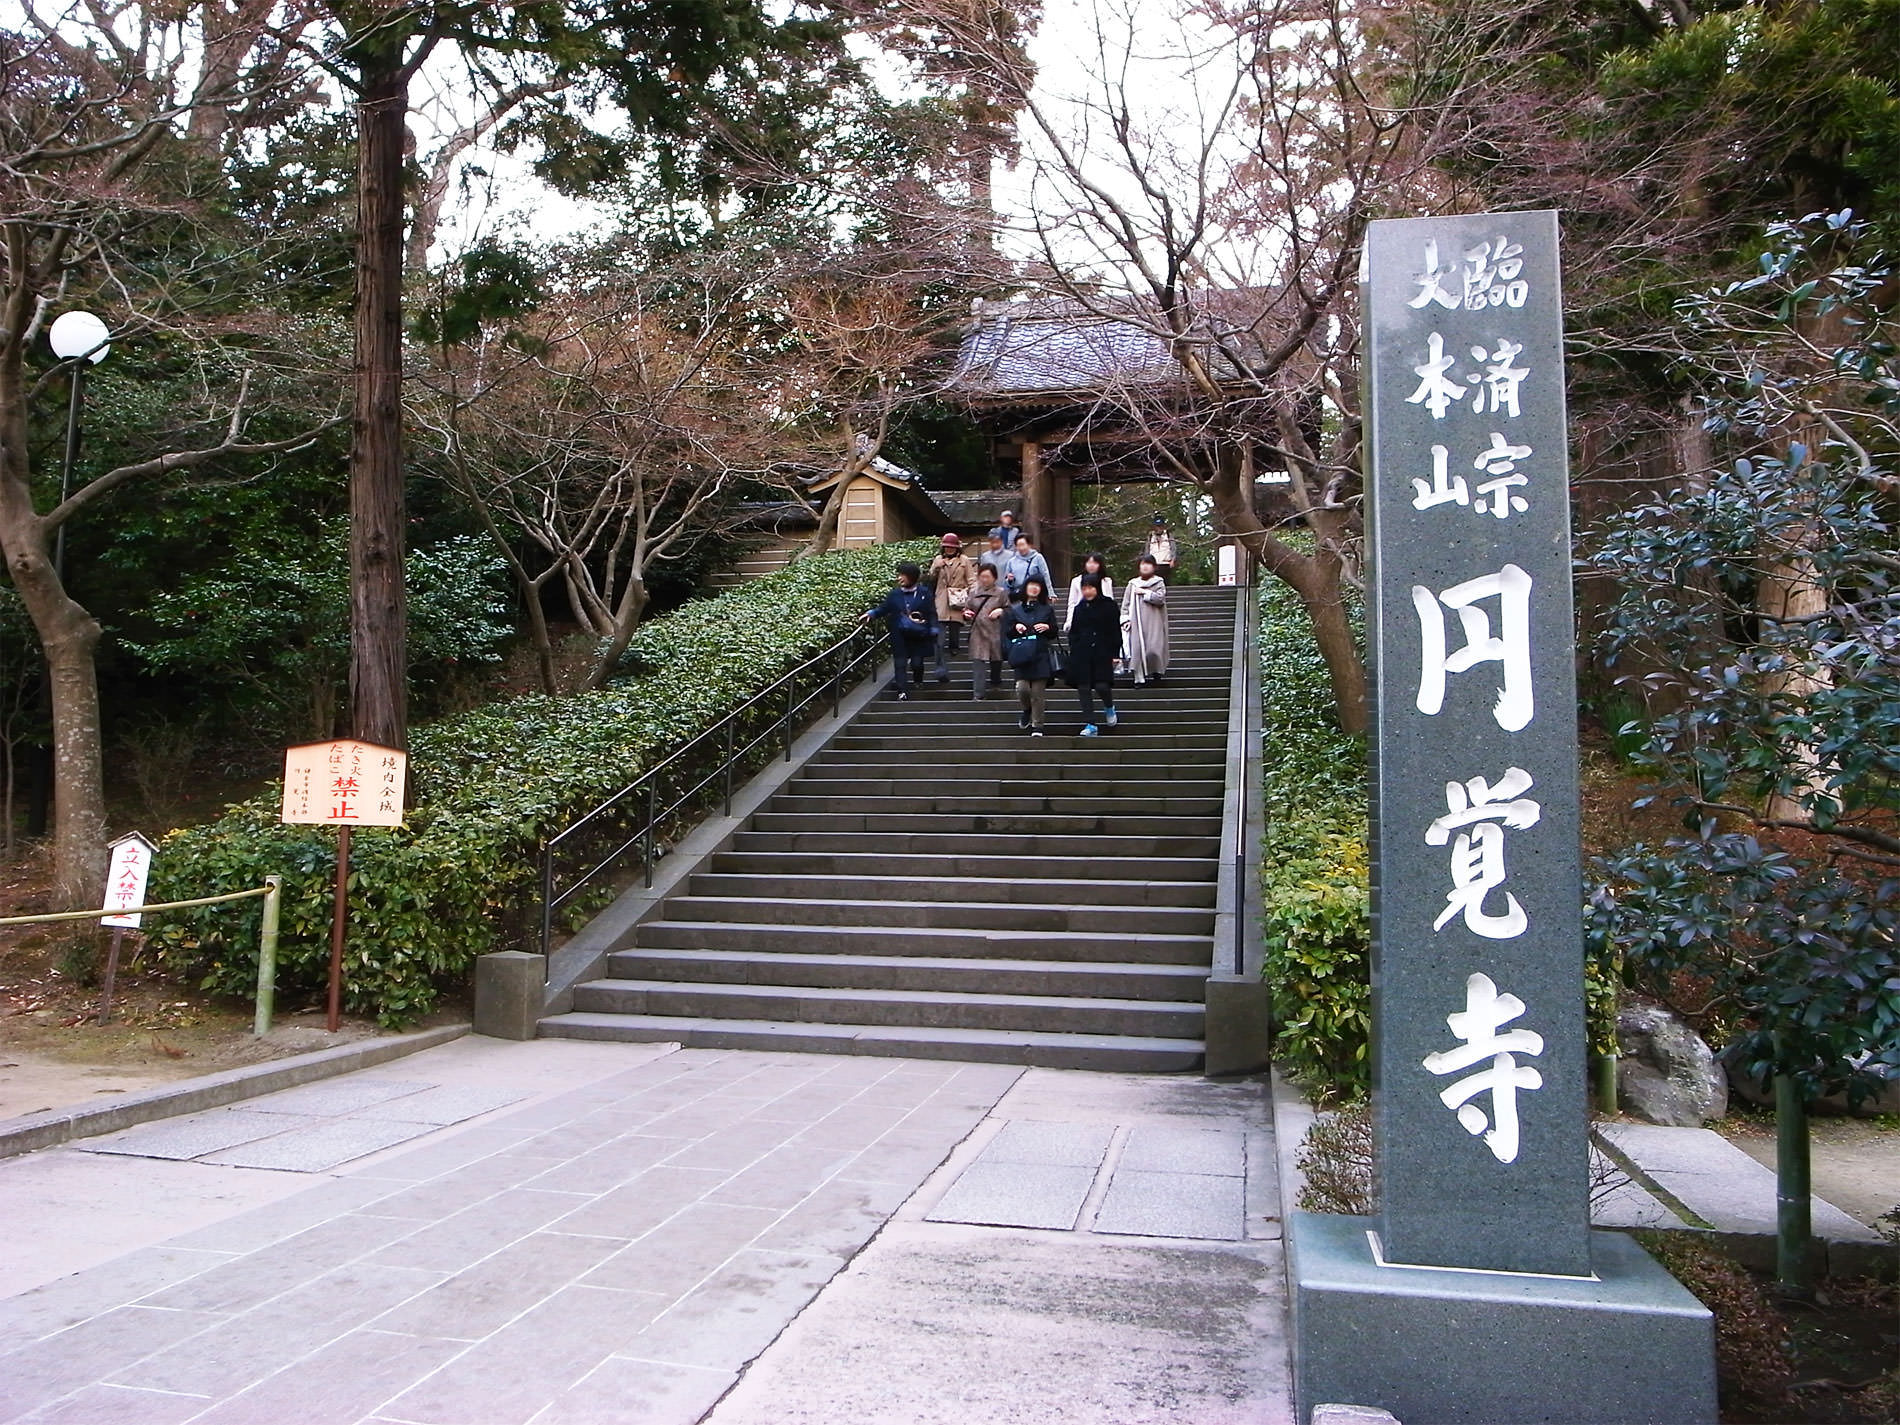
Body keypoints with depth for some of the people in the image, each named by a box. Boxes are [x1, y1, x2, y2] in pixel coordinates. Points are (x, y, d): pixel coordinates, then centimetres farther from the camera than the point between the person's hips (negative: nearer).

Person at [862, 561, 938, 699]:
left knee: (916, 663, 1)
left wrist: (933, 630, -5)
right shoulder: (894, 594, 4)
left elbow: (932, 613, 1)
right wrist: (871, 613, -7)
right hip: (900, 636, 2)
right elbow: (883, 609, 10)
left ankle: (919, 685, 31)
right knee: (900, 664, -1)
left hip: (919, 636, -2)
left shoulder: (924, 593, -2)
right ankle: (903, 693, 3)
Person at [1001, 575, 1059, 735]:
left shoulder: (1047, 609, 12)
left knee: (1038, 691, -3)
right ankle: (1027, 710, 21)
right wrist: (1016, 628, -9)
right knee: (1022, 687, -12)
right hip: (1022, 655, 0)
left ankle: (1037, 725, 7)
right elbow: (1006, 632, 11)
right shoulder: (1014, 609, 11)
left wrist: (1047, 627, -7)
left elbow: (1054, 633, 14)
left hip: (1041, 654, 0)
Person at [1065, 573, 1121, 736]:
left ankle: (1109, 708, 22)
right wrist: (1072, 652, 5)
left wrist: (1115, 654, -4)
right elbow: (1073, 632, 14)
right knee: (1083, 688, -2)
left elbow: (1115, 632, 1)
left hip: (1102, 652, -3)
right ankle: (1090, 725, 3)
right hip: (1082, 653, 3)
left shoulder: (1109, 606, 0)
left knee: (1102, 685, -13)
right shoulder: (1079, 608, 10)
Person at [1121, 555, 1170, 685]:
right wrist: (1125, 619, -3)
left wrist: (1144, 592, -10)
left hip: (1154, 623, -2)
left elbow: (1160, 598, -11)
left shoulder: (1159, 582, 6)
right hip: (1136, 623, 2)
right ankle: (1139, 678, -3)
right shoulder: (1133, 583, 11)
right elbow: (1126, 603, 9)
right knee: (1137, 648, -7)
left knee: (1153, 648, -8)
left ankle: (1156, 671, 19)